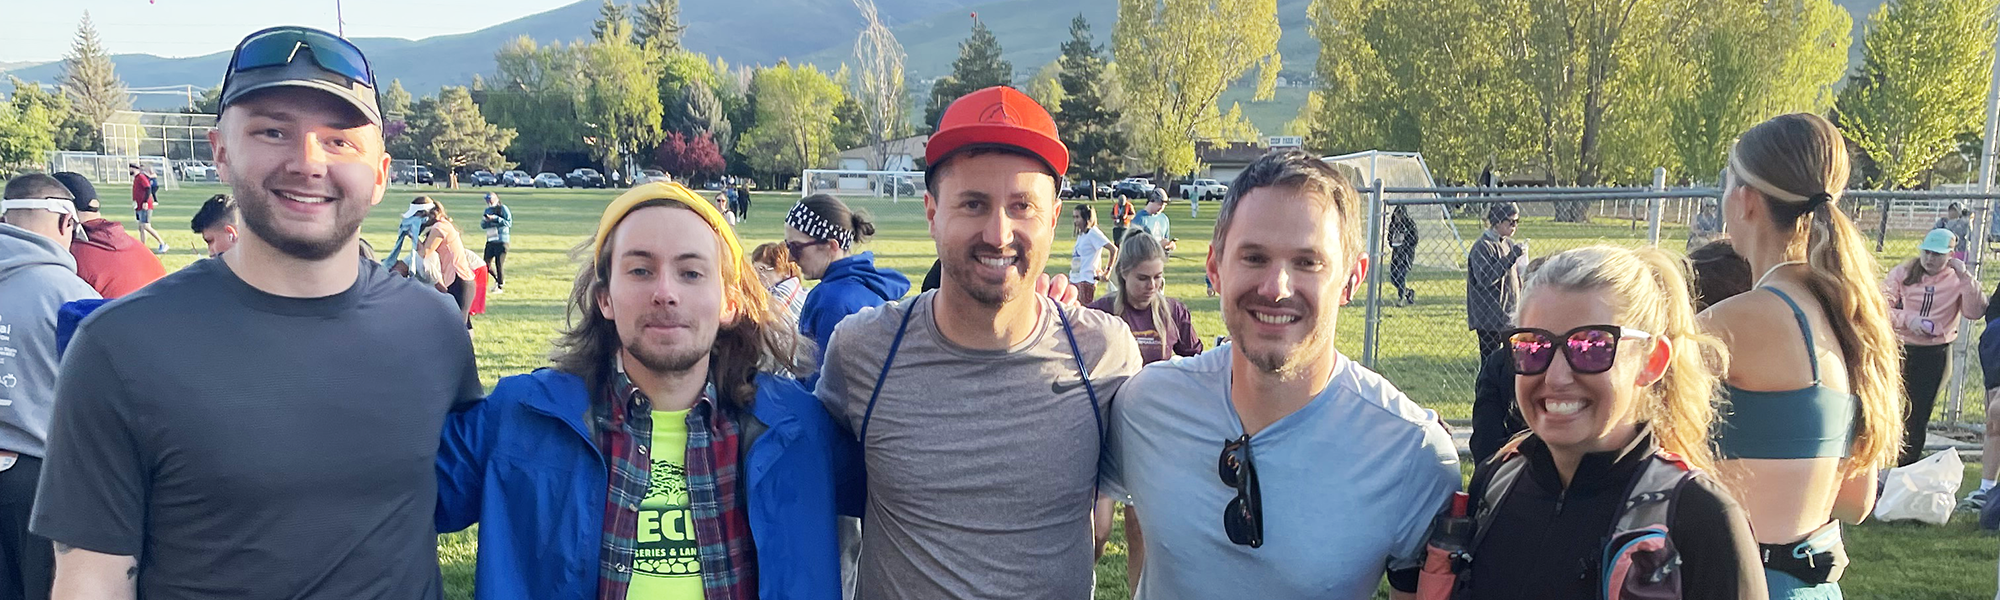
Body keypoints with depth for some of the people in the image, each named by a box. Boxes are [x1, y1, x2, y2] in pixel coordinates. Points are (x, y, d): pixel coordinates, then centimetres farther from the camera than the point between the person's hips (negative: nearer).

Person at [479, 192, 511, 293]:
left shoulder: (503, 208, -6)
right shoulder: (488, 210, 13)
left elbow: (509, 223, -14)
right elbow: (483, 226, 17)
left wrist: (495, 218, -20)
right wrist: (485, 220, -5)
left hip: (501, 240, -7)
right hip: (490, 240, 7)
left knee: (499, 264, -4)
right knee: (486, 263, 4)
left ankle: (500, 286, 8)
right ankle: (498, 279, 27)